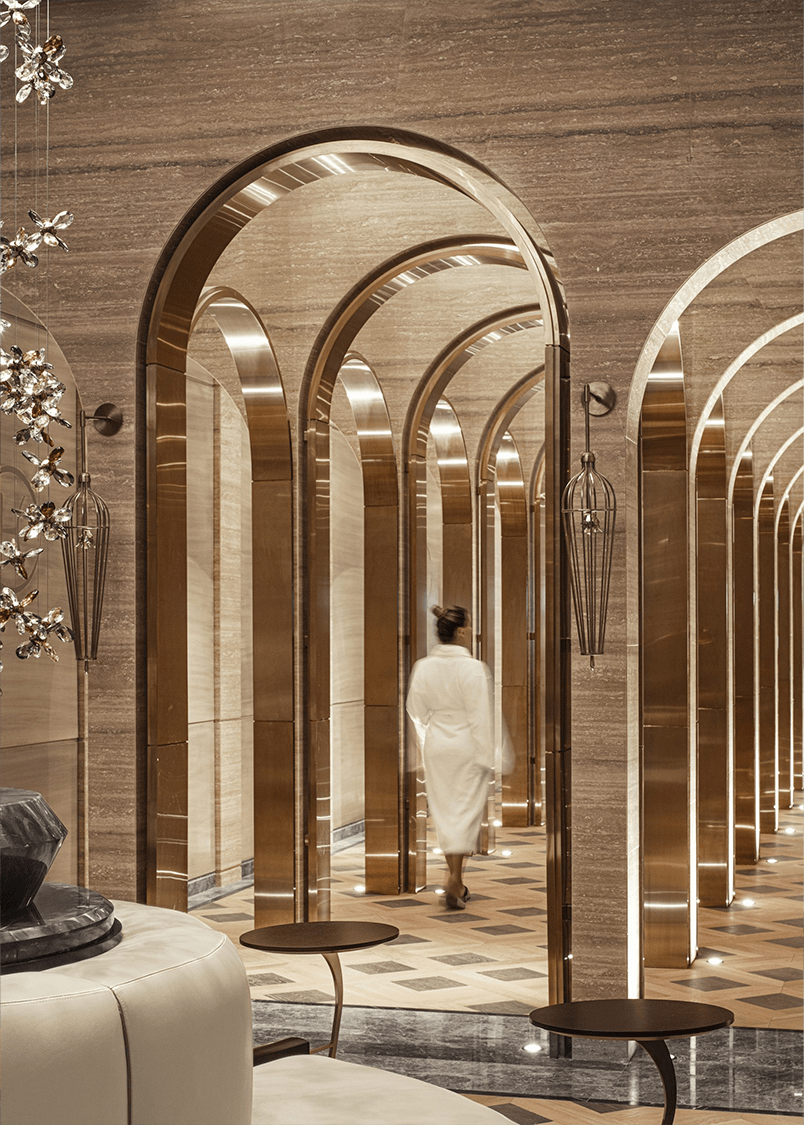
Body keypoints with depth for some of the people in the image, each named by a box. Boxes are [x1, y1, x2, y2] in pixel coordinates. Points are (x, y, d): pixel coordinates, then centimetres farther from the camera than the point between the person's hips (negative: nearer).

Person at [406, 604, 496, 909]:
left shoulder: (423, 667, -3)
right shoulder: (473, 669, -16)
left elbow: (417, 710, 4)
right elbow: (480, 716, -15)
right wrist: (486, 757, -10)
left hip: (437, 747, 4)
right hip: (467, 747, -4)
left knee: (445, 811, 12)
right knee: (467, 809, 4)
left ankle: (457, 884, 20)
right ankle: (455, 877, -10)